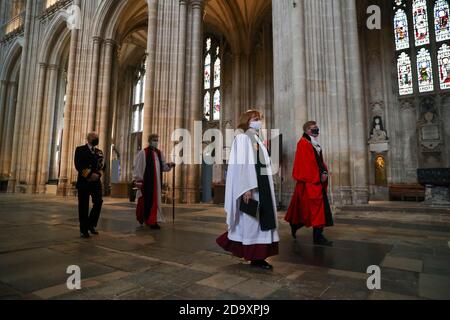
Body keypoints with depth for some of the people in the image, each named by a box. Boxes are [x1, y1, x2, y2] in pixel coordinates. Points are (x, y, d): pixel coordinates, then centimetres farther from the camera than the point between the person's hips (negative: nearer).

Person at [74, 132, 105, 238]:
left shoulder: (99, 152, 18)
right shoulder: (80, 150, 4)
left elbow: (103, 165, 11)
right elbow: (78, 165, -8)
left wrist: (98, 174, -8)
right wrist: (90, 174, -16)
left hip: (96, 181, 4)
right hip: (84, 181, -4)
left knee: (98, 202, -7)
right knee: (83, 206, 0)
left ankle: (91, 225, 12)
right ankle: (83, 230, 11)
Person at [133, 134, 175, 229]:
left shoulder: (160, 153, 11)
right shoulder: (143, 153, -5)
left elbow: (163, 166, 12)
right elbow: (137, 167, -7)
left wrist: (169, 165, -8)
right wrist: (137, 180, -11)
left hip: (157, 181, 6)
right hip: (146, 181, -5)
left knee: (156, 199, 7)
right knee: (146, 200, 1)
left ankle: (153, 221, 17)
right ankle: (142, 218, 18)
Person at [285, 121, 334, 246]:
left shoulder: (316, 144, 20)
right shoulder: (303, 143, -8)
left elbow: (320, 161, 19)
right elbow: (305, 163, -16)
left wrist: (324, 172, 2)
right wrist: (317, 177, -17)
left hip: (318, 181, 9)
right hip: (309, 182, -9)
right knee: (315, 207, -9)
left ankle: (295, 224, 27)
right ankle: (318, 236, -4)